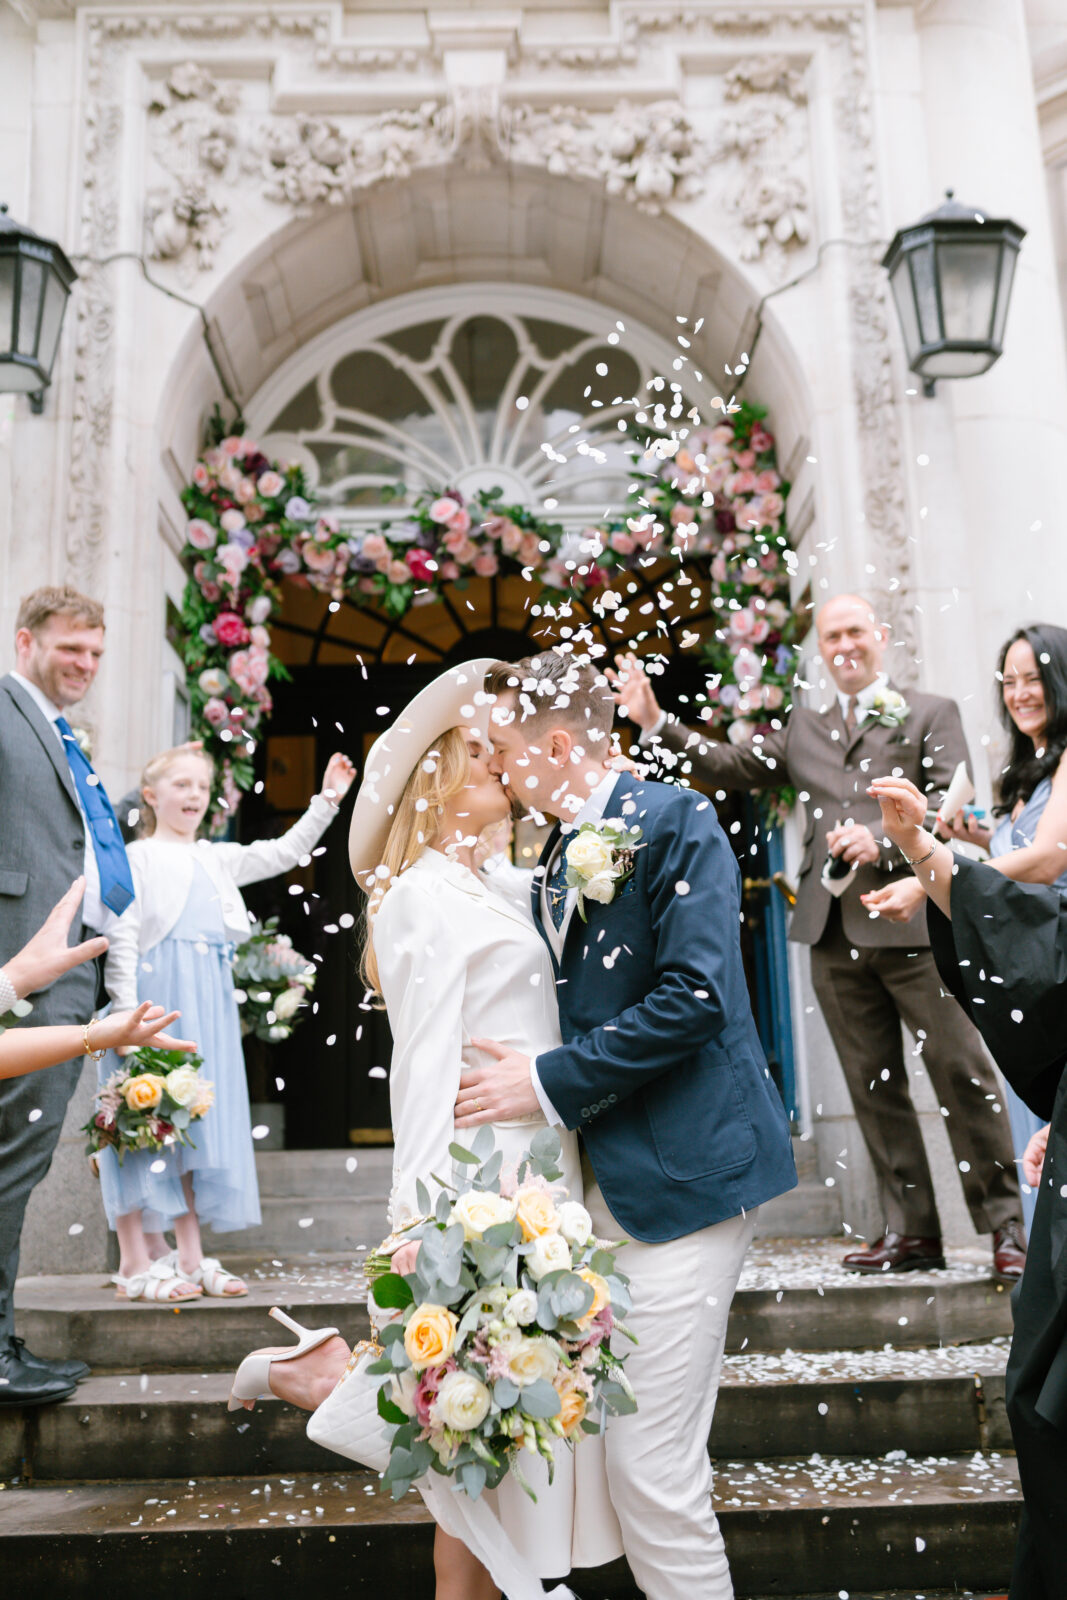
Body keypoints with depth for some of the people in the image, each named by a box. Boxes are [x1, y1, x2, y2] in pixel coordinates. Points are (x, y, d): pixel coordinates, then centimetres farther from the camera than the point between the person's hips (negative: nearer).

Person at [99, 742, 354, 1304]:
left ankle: (189, 1256, 15)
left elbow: (284, 852, 21)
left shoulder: (218, 860, 19)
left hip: (209, 1003, 6)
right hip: (156, 994, -6)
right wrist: (128, 1014, -15)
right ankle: (134, 1263, 5)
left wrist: (327, 800, 14)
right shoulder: (137, 858, 1)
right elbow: (121, 940, -6)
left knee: (199, 1119, 7)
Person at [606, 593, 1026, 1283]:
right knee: (874, 1085, 8)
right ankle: (912, 1230, 18)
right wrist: (654, 721, 7)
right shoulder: (803, 727, 19)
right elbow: (730, 766, 16)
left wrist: (883, 842, -17)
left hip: (915, 922, -4)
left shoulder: (932, 713, 7)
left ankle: (1005, 1226, 11)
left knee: (962, 1072, -2)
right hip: (835, 933, 4)